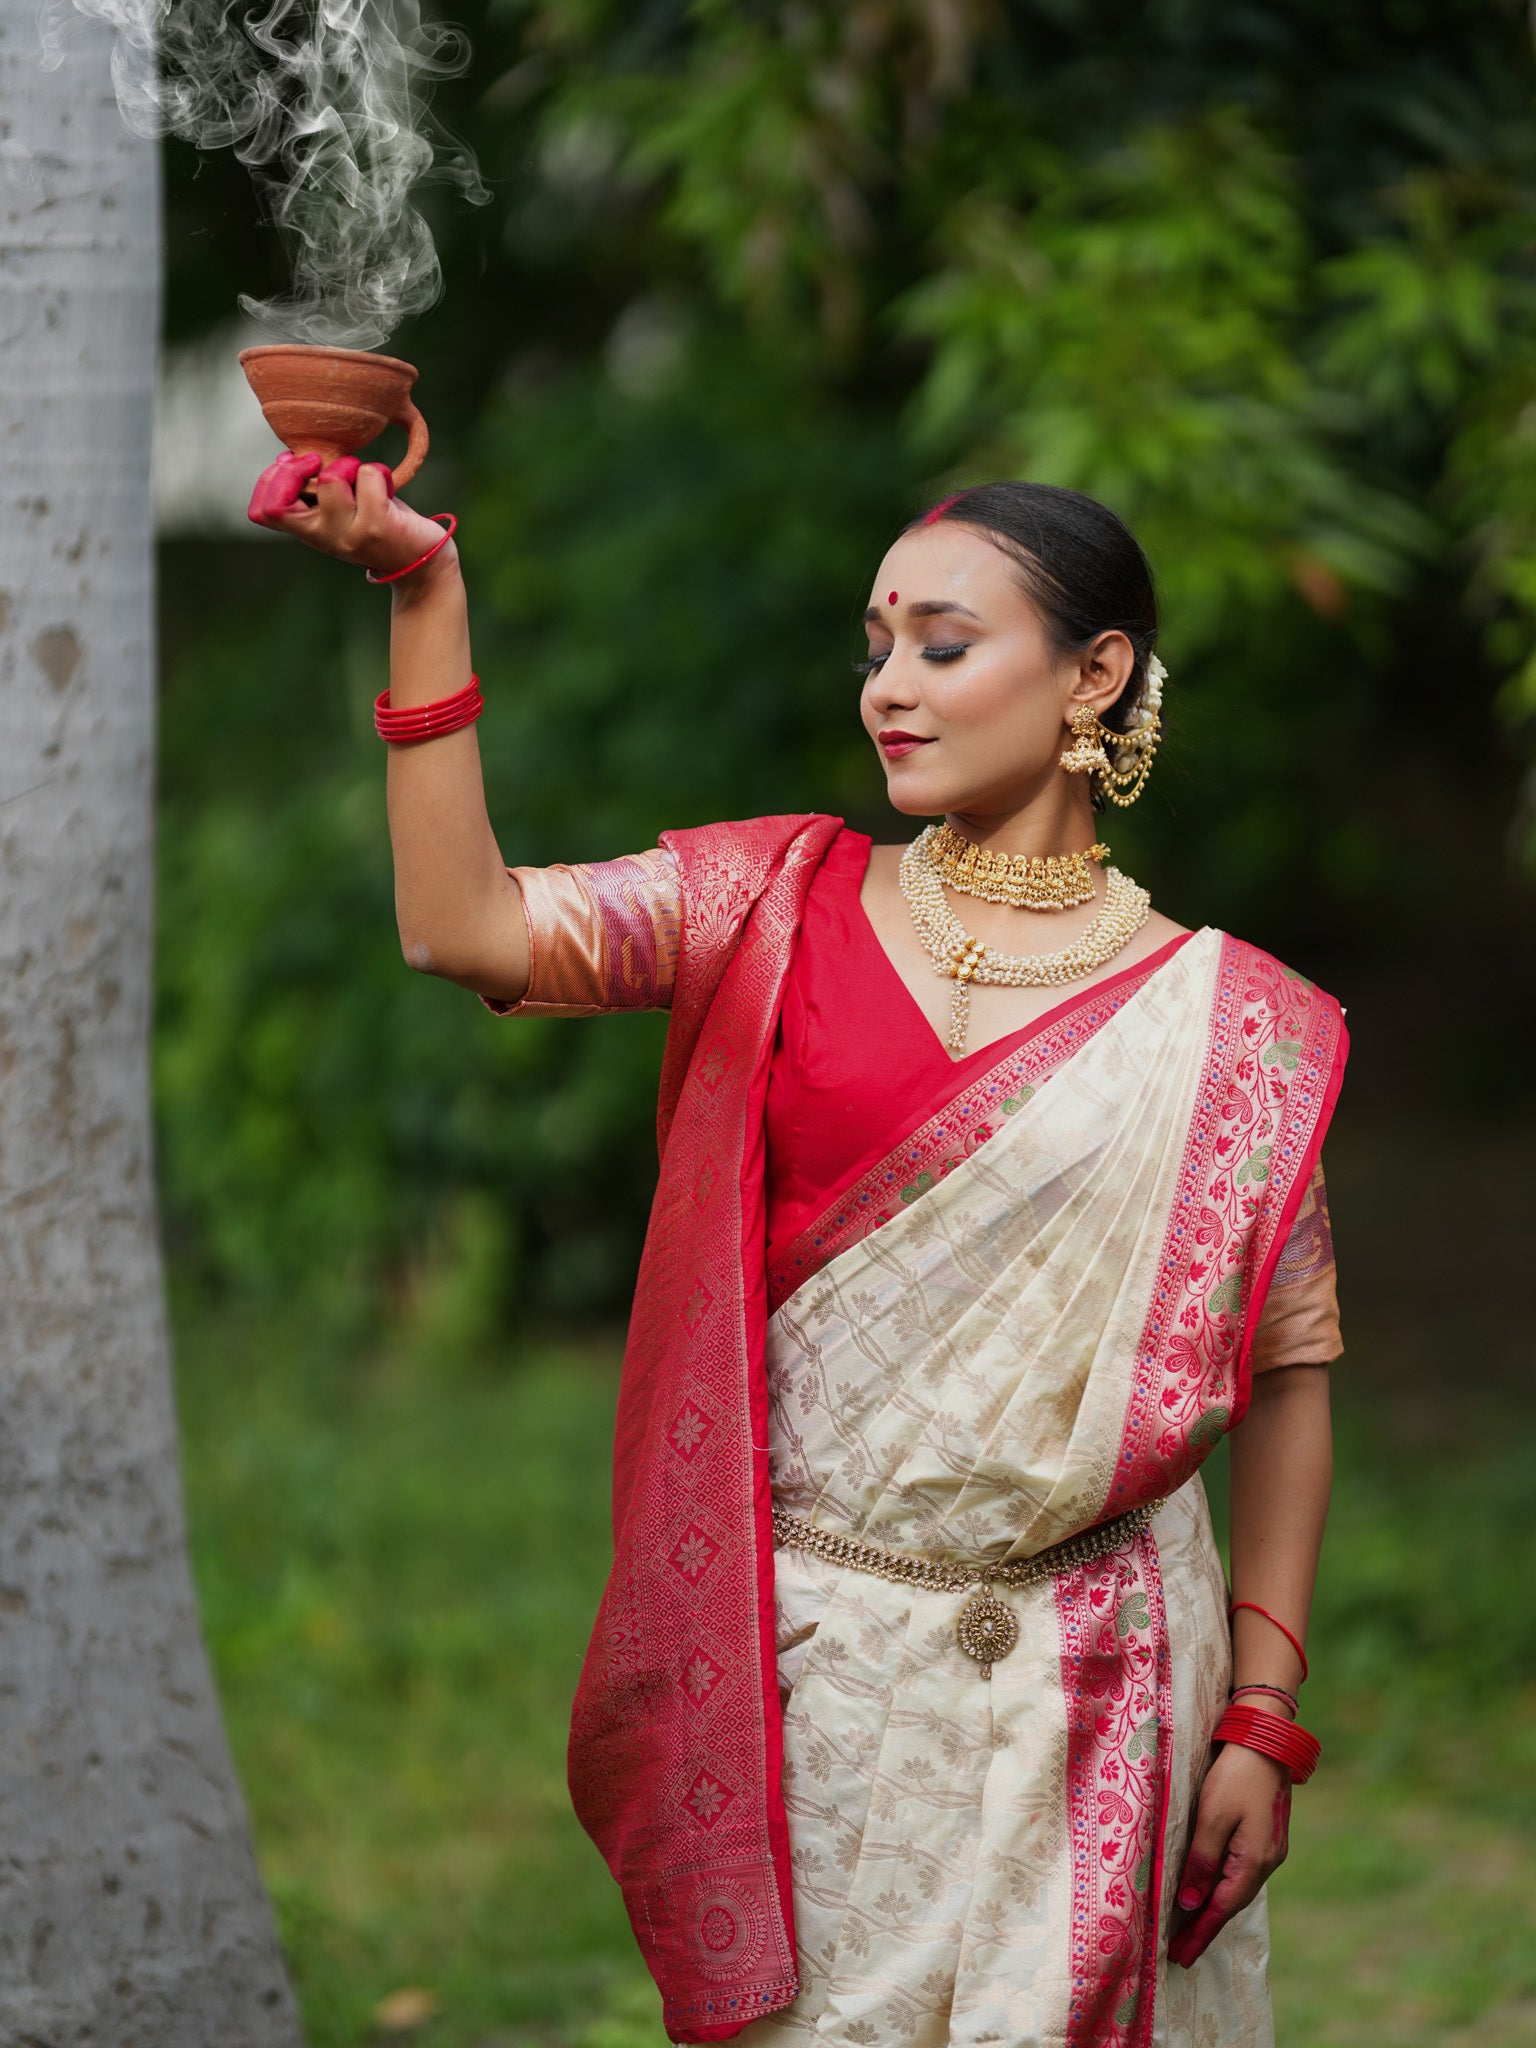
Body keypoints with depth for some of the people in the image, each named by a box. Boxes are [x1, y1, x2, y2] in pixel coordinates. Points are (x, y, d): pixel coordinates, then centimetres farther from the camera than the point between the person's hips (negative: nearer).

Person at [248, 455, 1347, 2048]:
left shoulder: (1220, 1017, -1)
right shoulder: (783, 905, 2)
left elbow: (1289, 1369, 1)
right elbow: (467, 928, -11)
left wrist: (1263, 1718, -2)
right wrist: (425, 594, -19)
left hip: (1091, 1676, -1)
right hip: (806, 1661, 1)